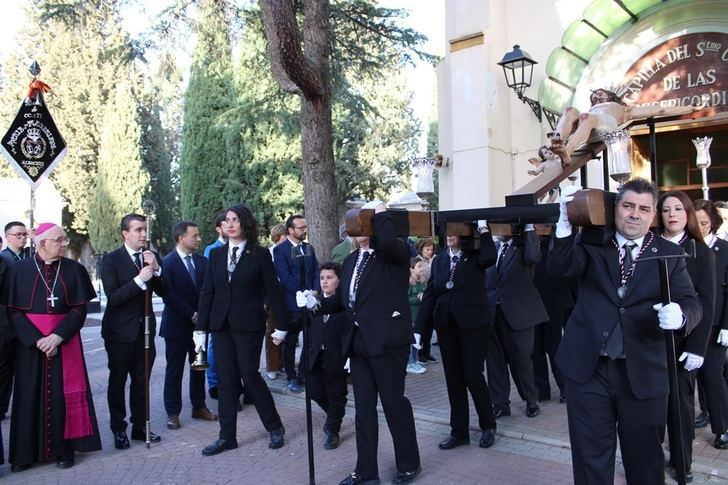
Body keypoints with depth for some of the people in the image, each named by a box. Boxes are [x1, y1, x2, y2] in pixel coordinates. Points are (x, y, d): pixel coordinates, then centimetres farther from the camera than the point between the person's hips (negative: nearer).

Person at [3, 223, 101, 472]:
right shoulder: (19, 270, -1)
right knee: (31, 396, 5)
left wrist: (58, 336, -14)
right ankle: (26, 453, 19)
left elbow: (80, 308, -2)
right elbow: (12, 310, -4)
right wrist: (36, 339, -14)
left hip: (65, 342, 0)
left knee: (63, 395, 3)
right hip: (30, 343, 0)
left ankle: (63, 449, 15)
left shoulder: (74, 269, 1)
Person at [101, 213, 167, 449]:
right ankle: (119, 429, 21)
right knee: (117, 382, 7)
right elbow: (113, 297, -17)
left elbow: (163, 292, 0)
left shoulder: (152, 257, 4)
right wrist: (139, 279, -27)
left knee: (141, 381, 11)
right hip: (120, 330, -3)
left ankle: (140, 427, 23)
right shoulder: (111, 259, -9)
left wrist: (156, 269, -16)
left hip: (145, 328, 4)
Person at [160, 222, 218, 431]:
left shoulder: (202, 261, 6)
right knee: (174, 370, 5)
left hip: (199, 322, 5)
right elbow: (168, 295, -15)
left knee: (199, 367, 12)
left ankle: (199, 407, 24)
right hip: (177, 325, -5)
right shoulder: (167, 263, -9)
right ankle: (172, 412, 14)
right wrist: (191, 315, -15)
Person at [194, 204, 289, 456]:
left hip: (248, 325, -4)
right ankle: (227, 437, 18)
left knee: (250, 376, -4)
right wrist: (200, 328, 3)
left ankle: (275, 427, 16)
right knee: (226, 380, 7)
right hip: (221, 325, 4)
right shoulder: (216, 254, 8)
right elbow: (207, 292, 7)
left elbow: (273, 291, -3)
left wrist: (282, 325, -4)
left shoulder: (260, 255, -3)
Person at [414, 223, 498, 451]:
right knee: (453, 378, 8)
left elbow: (489, 258, -26)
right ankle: (459, 431, 20)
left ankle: (488, 426, 19)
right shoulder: (439, 261, 10)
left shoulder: (475, 255, -1)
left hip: (473, 323, -4)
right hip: (446, 326, 4)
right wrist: (418, 328, 1)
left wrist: (483, 229, -15)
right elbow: (429, 295, 6)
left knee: (473, 376, -4)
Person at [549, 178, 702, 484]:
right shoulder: (592, 244, 3)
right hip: (588, 367, 0)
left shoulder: (669, 254, 4)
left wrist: (679, 315, -25)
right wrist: (565, 222, -26)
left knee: (645, 460, 16)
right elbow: (561, 268, -13)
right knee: (591, 458, 11)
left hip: (642, 373, 1)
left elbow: (691, 304, -1)